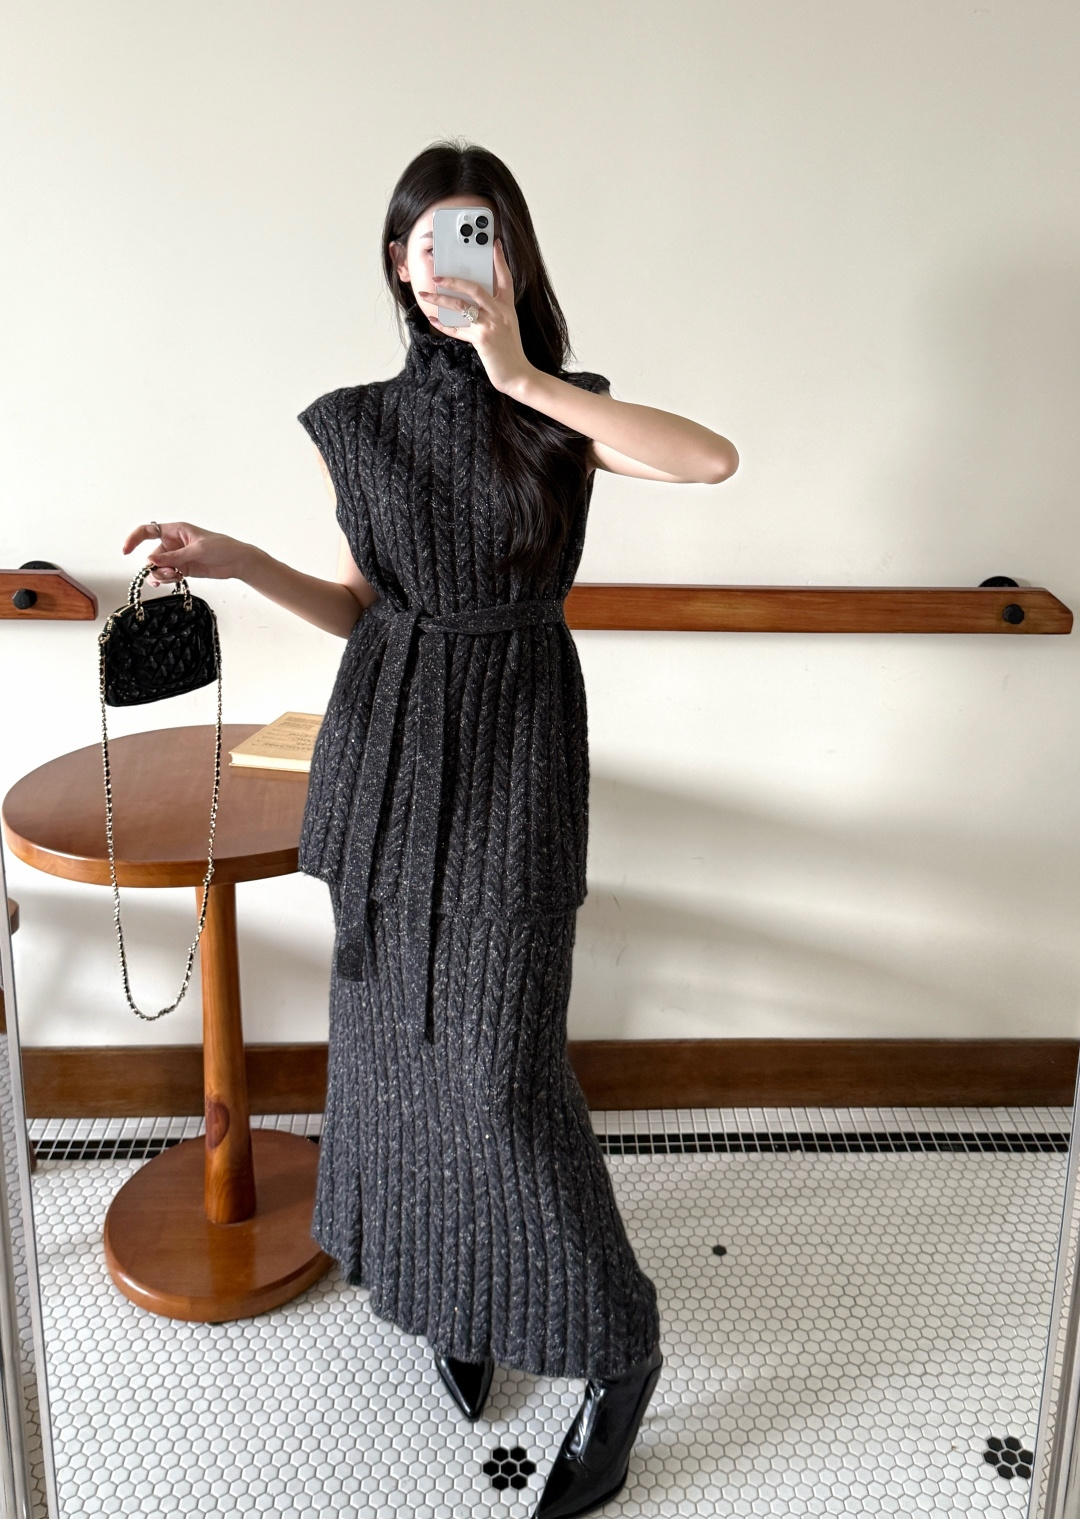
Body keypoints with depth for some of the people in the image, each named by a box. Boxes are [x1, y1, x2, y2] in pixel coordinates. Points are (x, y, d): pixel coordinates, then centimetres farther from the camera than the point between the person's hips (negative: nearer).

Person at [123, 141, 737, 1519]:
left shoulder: (562, 416, -2)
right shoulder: (358, 424, 6)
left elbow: (713, 458, -22)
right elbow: (362, 607, 12)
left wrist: (521, 375, -21)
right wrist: (240, 561, -2)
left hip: (514, 747, -4)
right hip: (387, 745, 4)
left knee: (499, 1056, -5)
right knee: (391, 1026, 11)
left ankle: (614, 1350, 16)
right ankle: (442, 1288, 36)